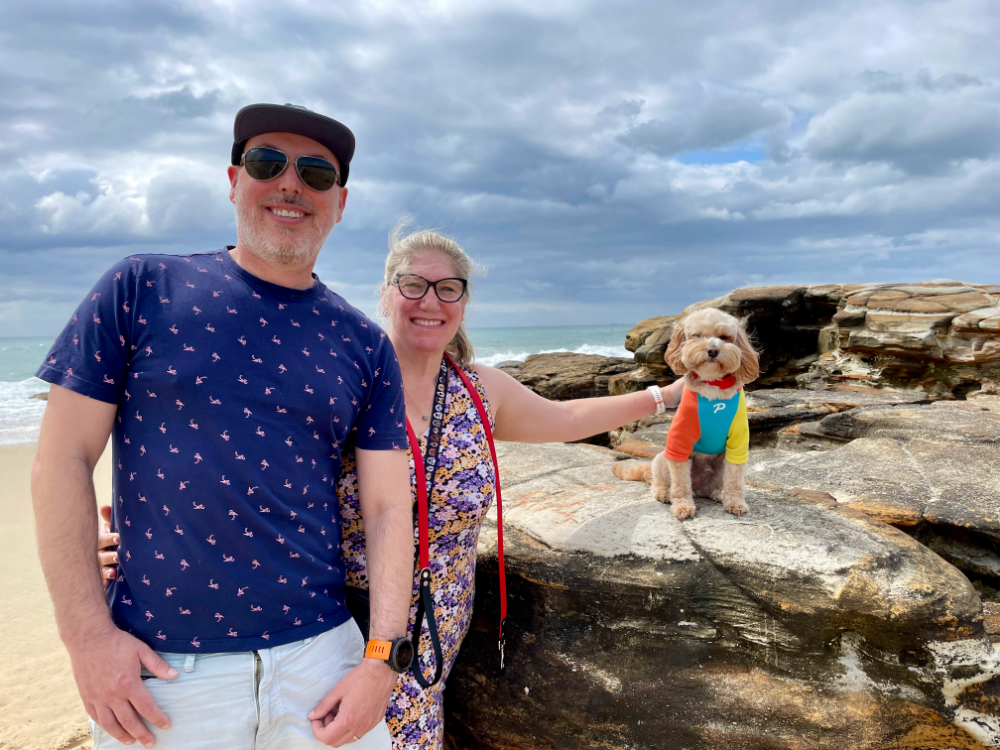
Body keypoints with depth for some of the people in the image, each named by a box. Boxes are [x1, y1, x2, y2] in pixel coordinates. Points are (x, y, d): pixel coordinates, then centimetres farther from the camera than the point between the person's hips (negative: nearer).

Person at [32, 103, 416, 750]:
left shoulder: (366, 346, 2)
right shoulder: (142, 289, -2)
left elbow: (387, 507, 0)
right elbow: (64, 460, -3)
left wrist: (382, 658, -6)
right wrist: (88, 633, -7)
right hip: (155, 670, -1)